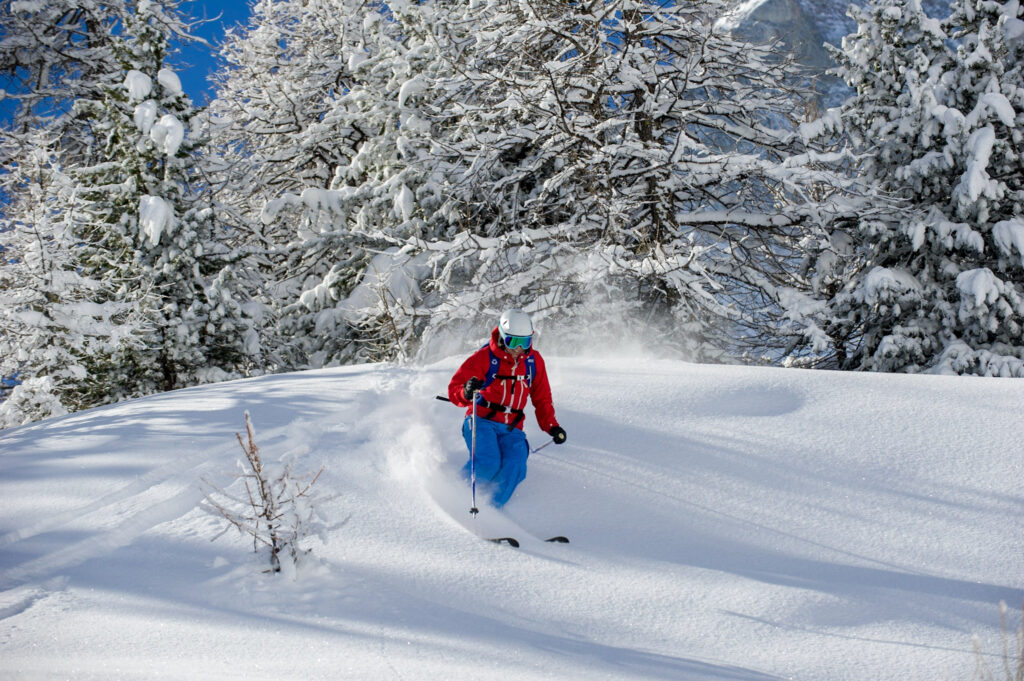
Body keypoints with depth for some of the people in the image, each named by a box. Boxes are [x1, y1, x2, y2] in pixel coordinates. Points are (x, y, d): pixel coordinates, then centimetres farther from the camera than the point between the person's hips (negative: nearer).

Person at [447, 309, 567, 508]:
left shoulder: (534, 361, 6)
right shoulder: (484, 357, -7)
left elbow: (542, 398, 17)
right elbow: (454, 388, -9)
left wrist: (551, 426, 4)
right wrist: (467, 393, -33)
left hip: (512, 429, 4)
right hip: (482, 422, -4)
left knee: (514, 469, -24)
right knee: (489, 463, -29)